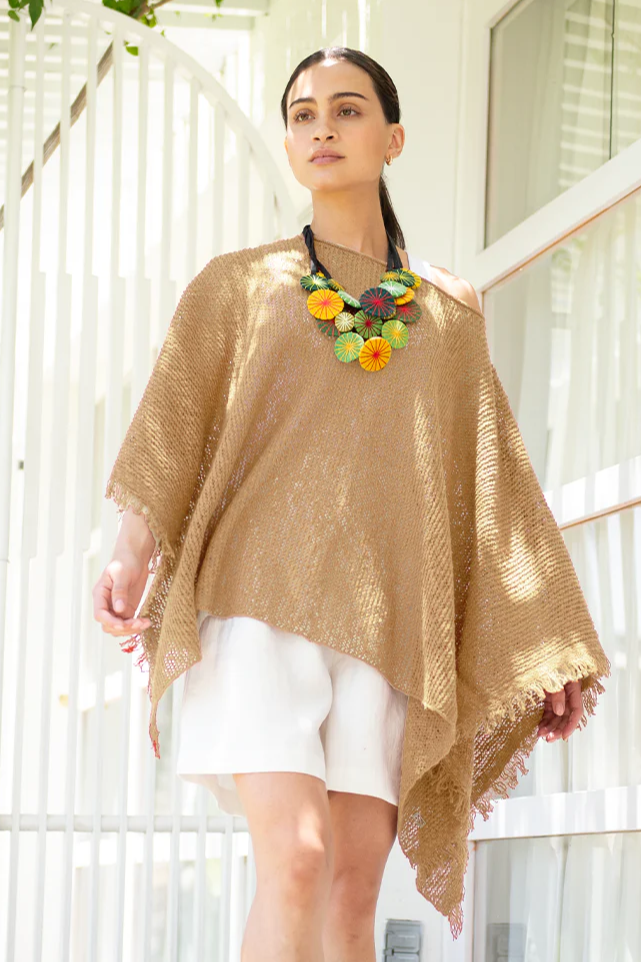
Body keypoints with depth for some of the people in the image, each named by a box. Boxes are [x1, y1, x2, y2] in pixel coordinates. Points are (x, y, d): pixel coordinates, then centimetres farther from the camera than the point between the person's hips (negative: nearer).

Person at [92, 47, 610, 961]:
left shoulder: (449, 308, 18)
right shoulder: (238, 285, 14)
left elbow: (492, 483, 17)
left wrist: (549, 649, 11)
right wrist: (133, 551, -16)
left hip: (381, 609, 2)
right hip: (261, 588, -2)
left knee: (357, 878, -4)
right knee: (296, 858, -19)